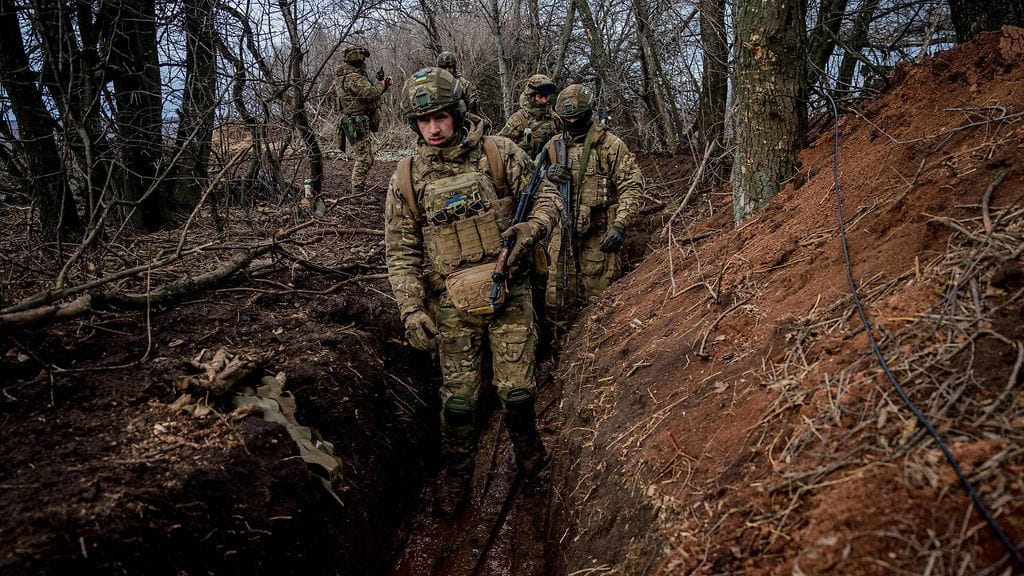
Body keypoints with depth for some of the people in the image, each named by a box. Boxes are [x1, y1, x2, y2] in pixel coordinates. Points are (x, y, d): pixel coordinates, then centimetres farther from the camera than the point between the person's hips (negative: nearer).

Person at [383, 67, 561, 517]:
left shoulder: (499, 154, -4)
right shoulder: (407, 178, -1)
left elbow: (546, 196, 2)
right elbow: (400, 250, 0)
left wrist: (530, 229, -20)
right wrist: (412, 309, -9)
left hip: (509, 295, 0)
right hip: (452, 306, 1)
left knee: (517, 388, 5)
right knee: (458, 396, 8)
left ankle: (527, 448, 35)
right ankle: (456, 472, 29)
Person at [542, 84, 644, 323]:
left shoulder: (610, 144, -3)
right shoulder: (554, 145, 10)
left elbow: (632, 188, -7)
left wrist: (619, 226, -19)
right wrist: (547, 175, -8)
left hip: (599, 236, -4)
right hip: (562, 235, 4)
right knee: (557, 304, 8)